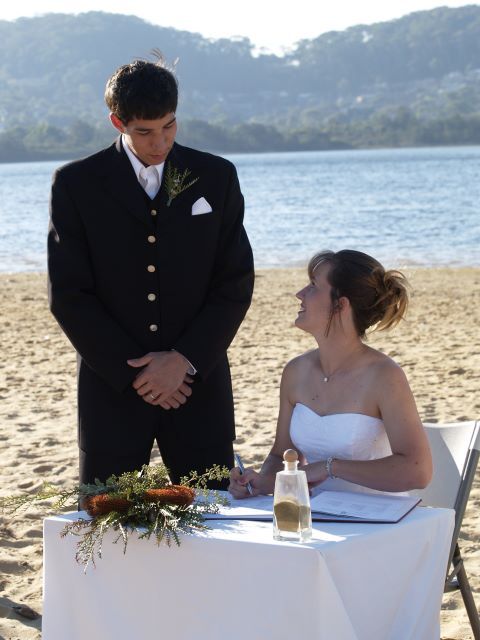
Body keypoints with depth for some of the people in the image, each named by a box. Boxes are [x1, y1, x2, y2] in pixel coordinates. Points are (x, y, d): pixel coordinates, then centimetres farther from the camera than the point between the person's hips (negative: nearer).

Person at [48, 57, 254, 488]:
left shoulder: (216, 177, 5)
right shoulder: (75, 184, 0)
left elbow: (236, 284, 3)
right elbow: (68, 295, -2)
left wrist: (184, 360, -8)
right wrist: (133, 371, -9)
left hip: (199, 378, 1)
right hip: (113, 383, -1)